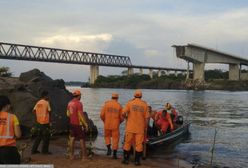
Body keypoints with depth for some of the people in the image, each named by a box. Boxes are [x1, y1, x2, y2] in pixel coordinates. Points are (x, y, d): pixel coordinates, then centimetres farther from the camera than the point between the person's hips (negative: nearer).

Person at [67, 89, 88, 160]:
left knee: (72, 139, 10)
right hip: (79, 124, -7)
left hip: (72, 124, 7)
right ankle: (84, 156, 4)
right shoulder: (79, 103, -18)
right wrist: (85, 124, -14)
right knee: (82, 140, 0)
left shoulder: (70, 103, 6)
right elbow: (81, 115, -20)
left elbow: (68, 114, 13)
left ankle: (71, 155, 14)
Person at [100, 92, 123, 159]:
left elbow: (102, 115, -4)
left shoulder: (106, 104, -1)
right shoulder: (119, 106, -2)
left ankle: (109, 148, 3)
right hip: (115, 125, -1)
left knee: (107, 136, 22)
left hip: (107, 125, 1)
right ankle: (114, 154, 8)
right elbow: (122, 117, -3)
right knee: (115, 138, 8)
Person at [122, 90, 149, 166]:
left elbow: (123, 113, -13)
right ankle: (137, 160, 8)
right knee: (139, 144, 6)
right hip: (140, 128, 0)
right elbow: (146, 117, -3)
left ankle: (126, 159, 15)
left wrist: (126, 117, 9)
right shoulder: (145, 104, -1)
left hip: (130, 127, 0)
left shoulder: (130, 103, -4)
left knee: (127, 143, 10)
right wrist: (146, 127, 6)